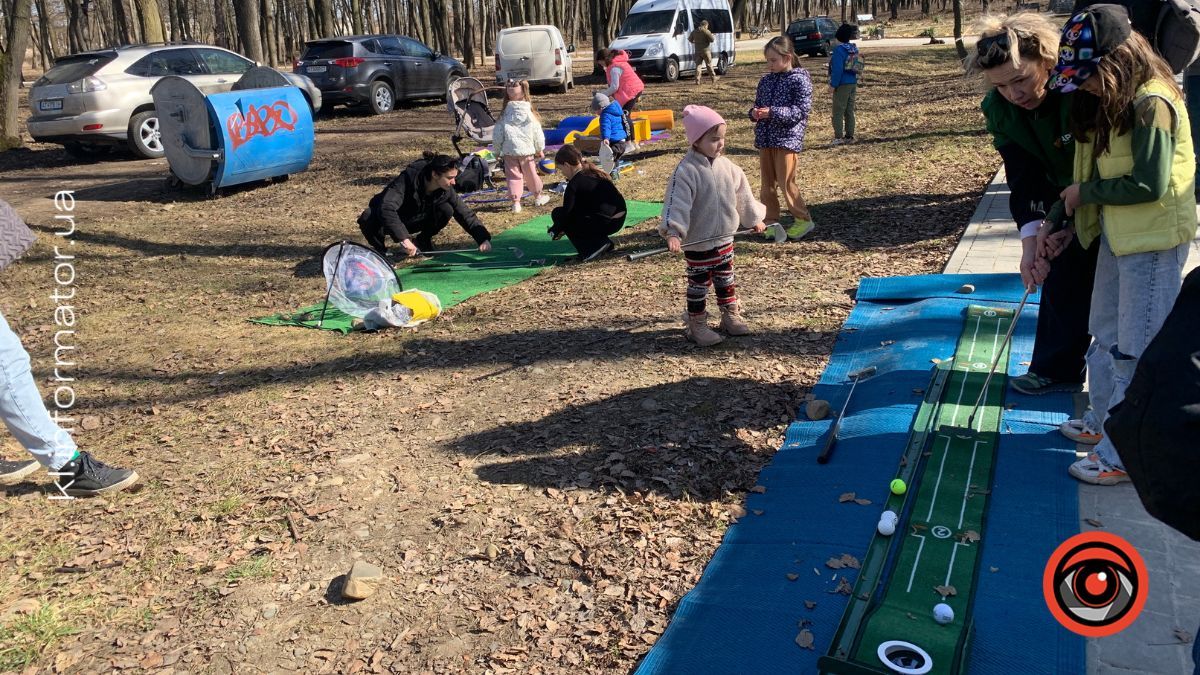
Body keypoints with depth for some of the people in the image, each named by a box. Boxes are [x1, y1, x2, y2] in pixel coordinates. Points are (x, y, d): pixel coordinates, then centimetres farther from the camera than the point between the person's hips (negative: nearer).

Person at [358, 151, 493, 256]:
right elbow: (386, 208, -47)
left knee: (446, 210, -22)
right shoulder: (407, 180, -36)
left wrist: (483, 238, -26)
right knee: (368, 220, -39)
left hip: (414, 220, 4)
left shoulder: (446, 190, -19)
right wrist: (403, 239, -56)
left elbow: (465, 214, -13)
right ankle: (380, 248, -8)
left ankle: (422, 241, 3)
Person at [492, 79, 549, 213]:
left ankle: (516, 202, -1)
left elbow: (497, 136, 0)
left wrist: (498, 152, 12)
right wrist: (540, 150, 17)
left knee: (513, 176, 4)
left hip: (509, 152, -1)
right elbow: (538, 134, 3)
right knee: (531, 173, 15)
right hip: (527, 151, 1)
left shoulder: (504, 116, -5)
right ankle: (538, 197, 31)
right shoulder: (530, 114, -4)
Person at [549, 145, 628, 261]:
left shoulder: (575, 184, -11)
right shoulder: (593, 172, 16)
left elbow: (566, 211, -8)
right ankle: (603, 243, 16)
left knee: (557, 213, 0)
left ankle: (594, 247, -6)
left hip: (606, 223, -9)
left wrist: (556, 229, 11)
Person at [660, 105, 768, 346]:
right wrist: (673, 232, -39)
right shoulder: (686, 171, -20)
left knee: (726, 279, 19)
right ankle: (696, 325, 16)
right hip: (697, 243, -7)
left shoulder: (726, 166, 3)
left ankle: (730, 316, 34)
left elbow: (742, 194, 15)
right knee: (699, 284, 4)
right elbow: (677, 202, -29)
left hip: (724, 238, 7)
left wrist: (754, 218, 23)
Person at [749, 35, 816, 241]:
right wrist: (755, 113, -6)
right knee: (767, 183, 10)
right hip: (765, 139, 6)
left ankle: (803, 219, 8)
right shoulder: (766, 80, 11)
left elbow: (802, 109, -14)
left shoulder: (799, 80, -8)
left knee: (786, 182, -5)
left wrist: (773, 112, -23)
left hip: (787, 139, -6)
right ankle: (770, 221, 19)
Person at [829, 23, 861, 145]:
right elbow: (857, 67, 14)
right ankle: (849, 136, 16)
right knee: (849, 111, 13)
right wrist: (856, 83, 20)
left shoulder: (839, 50, -17)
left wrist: (833, 85, -16)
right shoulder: (854, 49, 9)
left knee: (838, 112, -2)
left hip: (842, 85, -8)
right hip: (853, 84, 8)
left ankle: (838, 137, -4)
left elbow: (837, 70, -21)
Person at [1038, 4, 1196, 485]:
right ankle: (1105, 420, 37)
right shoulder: (1110, 102, 8)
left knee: (1135, 350, -3)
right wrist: (1068, 228, 7)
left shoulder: (1152, 104, -20)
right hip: (1116, 235, 9)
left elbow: (1148, 185, -23)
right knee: (1106, 337, 20)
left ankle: (1125, 456, 6)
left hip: (1154, 241, -9)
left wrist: (1084, 193, -12)